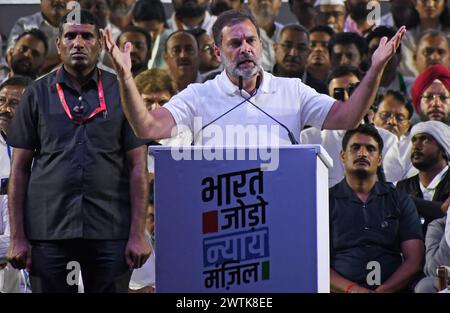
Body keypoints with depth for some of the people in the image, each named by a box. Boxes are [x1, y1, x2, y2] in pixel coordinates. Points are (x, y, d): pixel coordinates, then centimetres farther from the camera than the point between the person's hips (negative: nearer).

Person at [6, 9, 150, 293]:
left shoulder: (122, 93, 7)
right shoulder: (37, 95, 8)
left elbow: (137, 167, 4)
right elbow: (20, 169, 7)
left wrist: (138, 234, -4)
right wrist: (17, 237, 0)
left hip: (109, 234, 0)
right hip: (49, 232, 0)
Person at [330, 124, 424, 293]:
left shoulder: (400, 200, 17)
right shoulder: (326, 201, 13)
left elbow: (414, 260, 9)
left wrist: (382, 290, -7)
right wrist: (351, 289, -11)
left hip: (393, 290, 1)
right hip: (342, 293, -1)